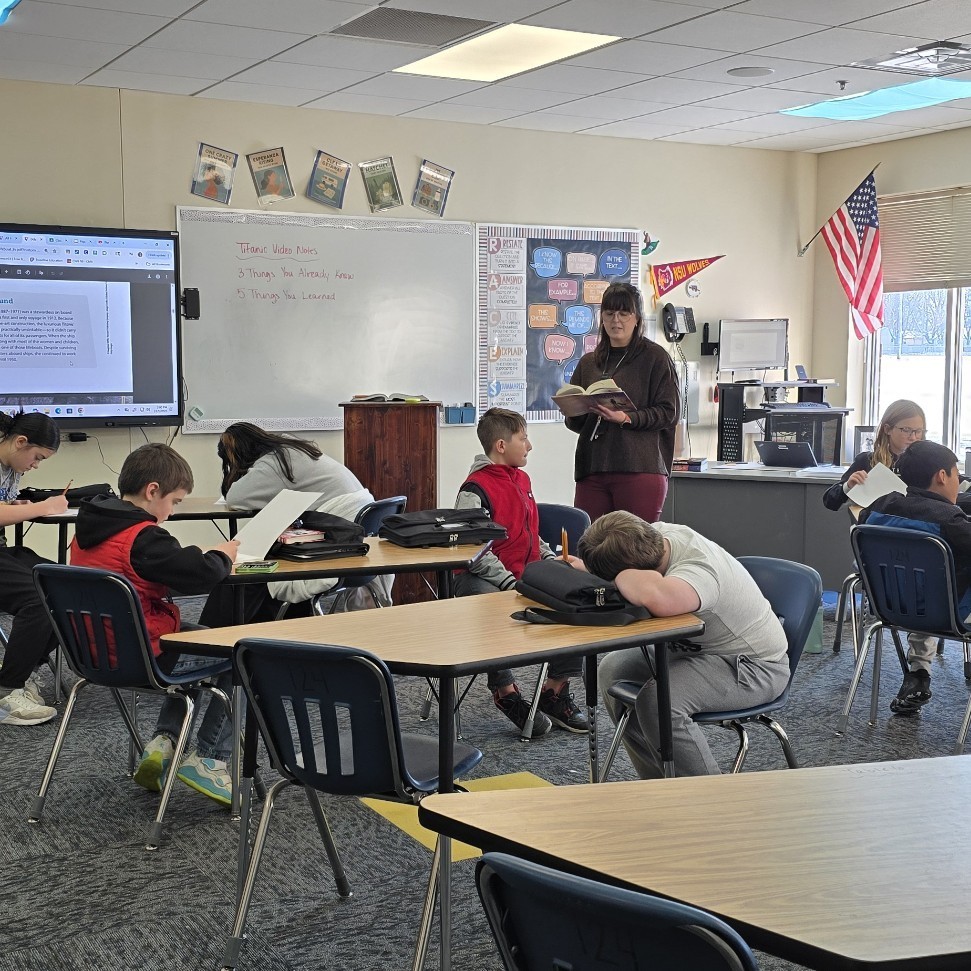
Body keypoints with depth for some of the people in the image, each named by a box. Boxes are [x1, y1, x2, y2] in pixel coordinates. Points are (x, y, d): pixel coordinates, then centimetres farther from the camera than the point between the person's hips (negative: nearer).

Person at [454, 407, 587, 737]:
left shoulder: (522, 479, 16)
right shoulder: (475, 489, -11)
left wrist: (551, 560, 6)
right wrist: (508, 583, -26)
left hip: (526, 573, 8)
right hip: (480, 577, -8)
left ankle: (555, 691, 1)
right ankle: (506, 693, -17)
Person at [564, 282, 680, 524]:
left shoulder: (655, 357, 5)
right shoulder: (588, 363, 20)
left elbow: (670, 412, -4)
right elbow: (575, 423, 22)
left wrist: (627, 418, -16)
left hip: (640, 470, -4)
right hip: (592, 469, 4)